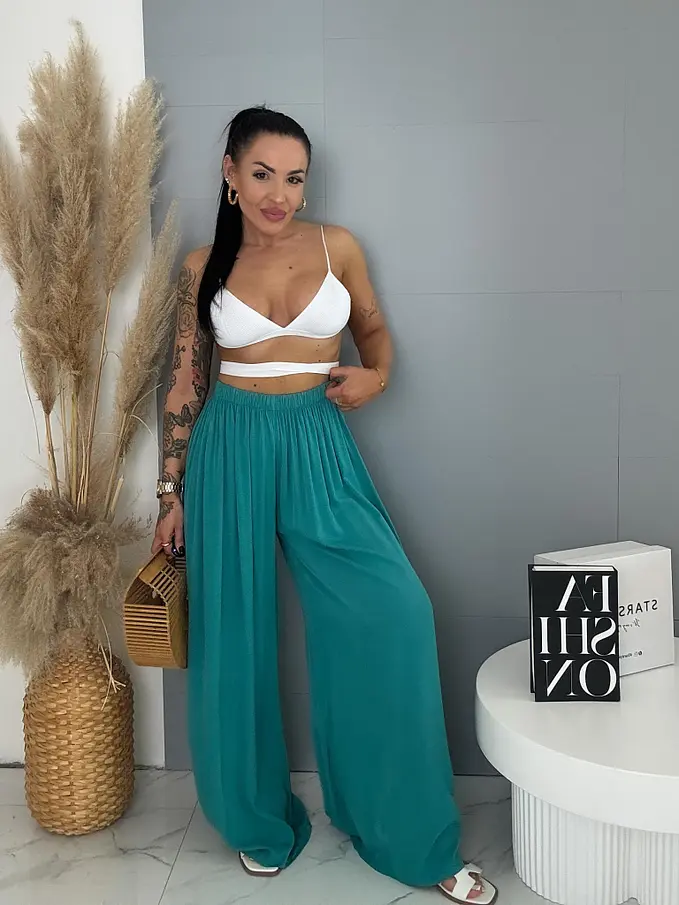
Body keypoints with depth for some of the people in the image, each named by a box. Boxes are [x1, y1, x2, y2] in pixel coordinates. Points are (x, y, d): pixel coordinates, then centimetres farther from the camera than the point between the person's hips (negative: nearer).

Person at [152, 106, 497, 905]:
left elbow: (374, 326, 18)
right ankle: (260, 822, 28)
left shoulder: (336, 246, 3)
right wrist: (172, 495, 6)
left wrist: (376, 374, -5)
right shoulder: (203, 268, 3)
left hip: (319, 446, 0)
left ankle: (415, 838, 6)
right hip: (231, 451, 1)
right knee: (234, 635, 5)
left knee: (393, 613, -13)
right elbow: (184, 383, 7)